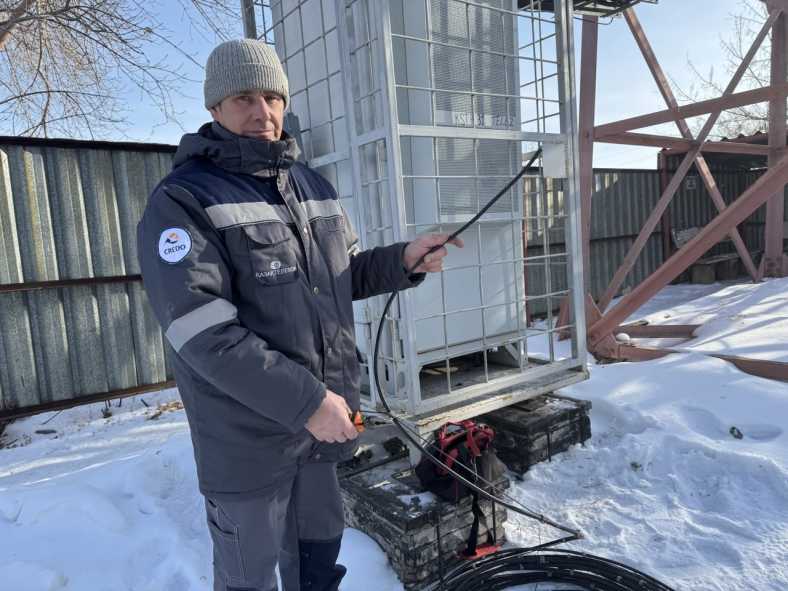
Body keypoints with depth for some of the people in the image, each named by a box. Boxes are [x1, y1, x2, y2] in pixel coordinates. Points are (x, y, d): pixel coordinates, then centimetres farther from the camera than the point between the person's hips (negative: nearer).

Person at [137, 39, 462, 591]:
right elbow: (203, 333, -22)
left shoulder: (315, 186, 9)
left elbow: (347, 275, 16)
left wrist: (405, 258, -2)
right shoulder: (182, 201, -14)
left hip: (324, 421, 6)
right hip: (247, 438, -5)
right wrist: (304, 401, -25)